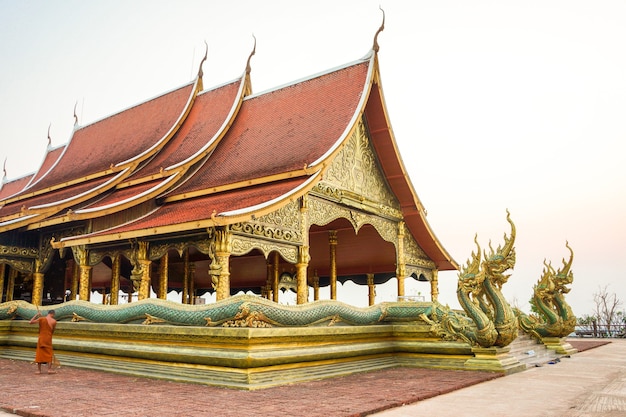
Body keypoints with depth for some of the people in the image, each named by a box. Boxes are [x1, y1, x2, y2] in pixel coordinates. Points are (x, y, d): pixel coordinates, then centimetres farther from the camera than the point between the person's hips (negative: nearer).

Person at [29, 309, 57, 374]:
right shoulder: (54, 321, -5)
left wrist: (36, 315, 6)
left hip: (41, 339, 1)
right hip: (48, 339, -1)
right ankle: (49, 369, 3)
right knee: (49, 354, 8)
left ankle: (39, 370, 11)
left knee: (39, 354, 10)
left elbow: (30, 322, -2)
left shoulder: (41, 319, -5)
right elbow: (53, 331, 3)